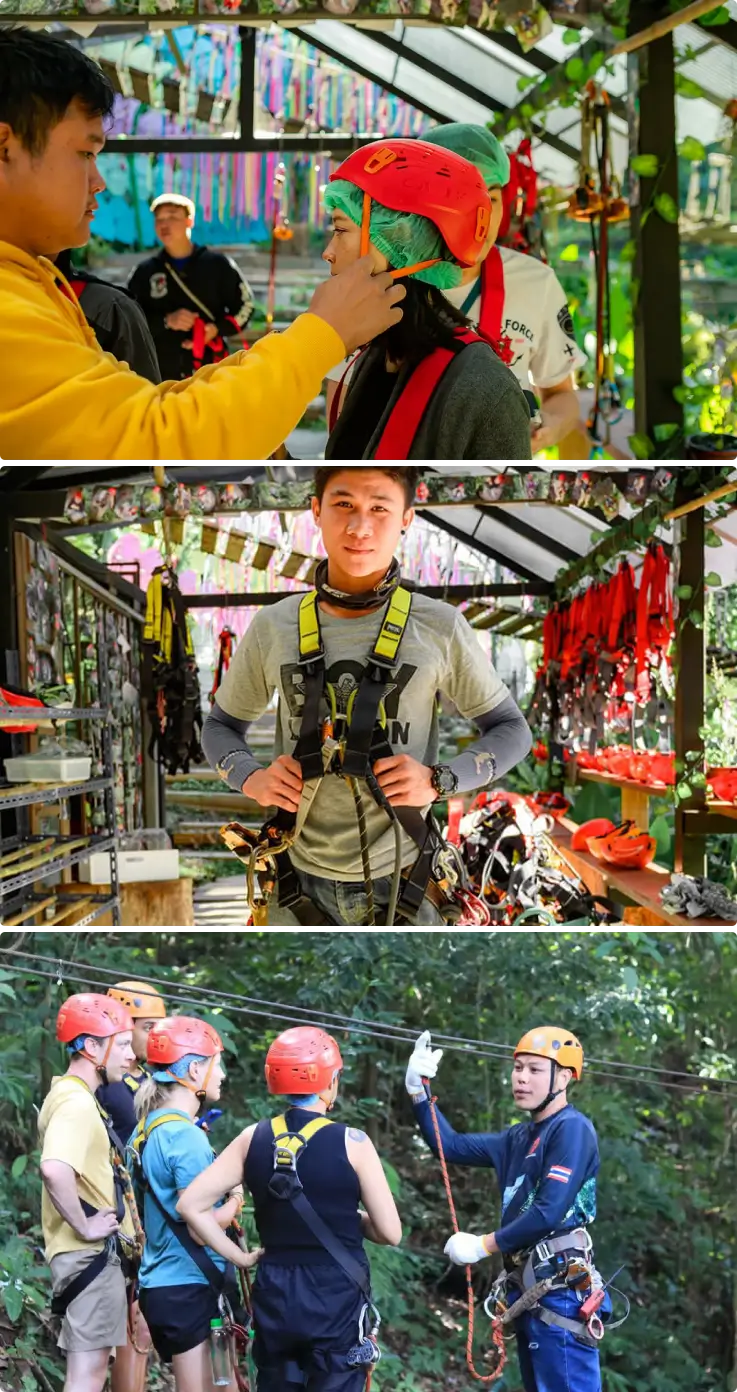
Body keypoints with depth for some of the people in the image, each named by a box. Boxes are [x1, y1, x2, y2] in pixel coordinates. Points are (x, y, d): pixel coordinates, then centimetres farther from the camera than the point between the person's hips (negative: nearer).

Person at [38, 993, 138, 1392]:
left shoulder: (66, 1095, 13)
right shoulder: (78, 1103, -19)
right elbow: (55, 1170, -36)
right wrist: (84, 1227, -24)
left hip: (89, 1252, 10)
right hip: (91, 1253, -10)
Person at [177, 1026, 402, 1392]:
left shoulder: (253, 1139, 0)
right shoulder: (351, 1142, -10)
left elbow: (191, 1206, -3)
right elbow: (390, 1233, -7)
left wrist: (240, 1259, 4)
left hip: (275, 1296, 4)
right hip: (337, 1299, -4)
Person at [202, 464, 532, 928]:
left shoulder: (440, 627, -7)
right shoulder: (273, 627, -1)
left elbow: (512, 729, 2)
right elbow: (222, 726, 12)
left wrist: (439, 780, -15)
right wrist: (250, 777, -9)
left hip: (400, 882, -1)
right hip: (302, 881, 2)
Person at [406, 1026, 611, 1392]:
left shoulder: (572, 1128, -10)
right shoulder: (520, 1138, 17)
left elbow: (550, 1211, -18)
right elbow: (452, 1146, 17)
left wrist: (482, 1245, -11)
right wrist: (417, 1091, 4)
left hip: (559, 1290, -9)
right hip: (527, 1290, 9)